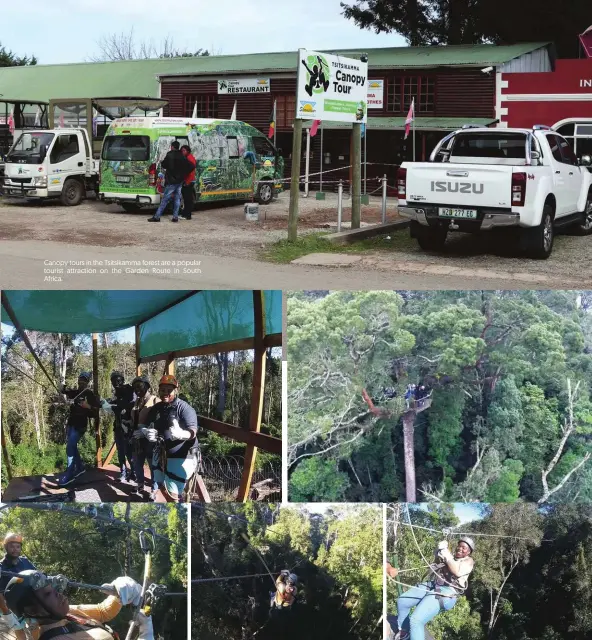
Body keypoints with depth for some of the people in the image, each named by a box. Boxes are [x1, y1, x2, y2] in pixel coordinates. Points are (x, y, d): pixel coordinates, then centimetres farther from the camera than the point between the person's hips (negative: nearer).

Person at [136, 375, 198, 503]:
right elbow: (143, 425, 13)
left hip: (180, 458, -8)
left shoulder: (184, 408, -15)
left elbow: (193, 432, -25)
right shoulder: (156, 408, 5)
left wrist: (180, 434, -47)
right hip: (160, 455, 8)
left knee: (173, 494, -9)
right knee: (163, 488, 22)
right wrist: (145, 432, -12)